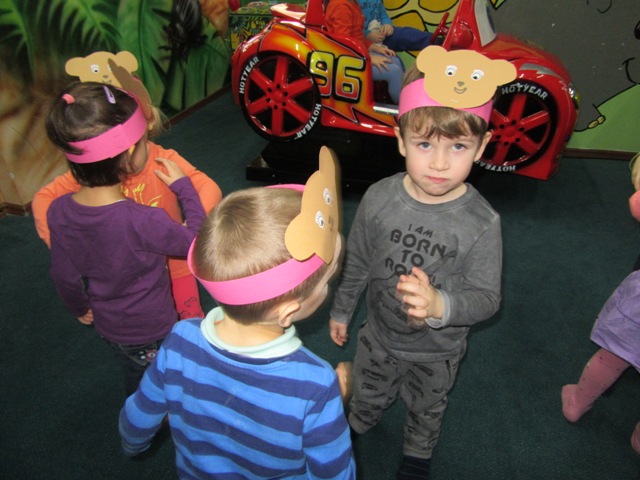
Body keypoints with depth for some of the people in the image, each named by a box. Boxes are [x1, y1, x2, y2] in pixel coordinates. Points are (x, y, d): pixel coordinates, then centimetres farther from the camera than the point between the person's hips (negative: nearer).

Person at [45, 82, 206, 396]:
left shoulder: (58, 212, -19)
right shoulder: (143, 222, -39)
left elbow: (63, 277, -4)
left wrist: (80, 308, 16)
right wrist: (183, 186, -11)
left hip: (108, 325, 6)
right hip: (152, 333, -6)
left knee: (135, 379, 34)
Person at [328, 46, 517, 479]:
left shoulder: (482, 222, -27)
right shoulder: (379, 199, -20)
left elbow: (487, 297, -23)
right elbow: (357, 262, -6)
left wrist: (439, 306, -44)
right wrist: (341, 310, 6)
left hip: (438, 351, -1)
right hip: (380, 335, 2)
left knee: (427, 409, 29)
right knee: (368, 396, 30)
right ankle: (356, 429, 65)